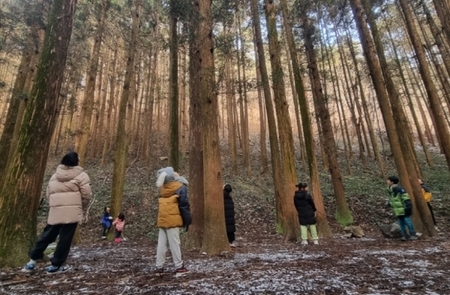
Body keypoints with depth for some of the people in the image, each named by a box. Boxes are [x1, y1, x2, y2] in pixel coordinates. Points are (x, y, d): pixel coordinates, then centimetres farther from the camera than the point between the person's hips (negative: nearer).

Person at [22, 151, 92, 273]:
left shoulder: (54, 176, 16)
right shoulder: (81, 175, -3)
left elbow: (48, 195, 17)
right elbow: (86, 195, -7)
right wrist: (83, 210, 6)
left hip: (55, 211, 5)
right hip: (72, 212, -5)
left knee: (47, 235, 19)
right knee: (65, 239, 4)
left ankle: (32, 260, 25)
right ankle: (56, 265, 12)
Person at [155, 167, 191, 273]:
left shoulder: (162, 188, 10)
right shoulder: (180, 187, -6)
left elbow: (163, 205, 15)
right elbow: (184, 205, -7)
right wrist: (187, 220, -3)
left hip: (162, 220, 5)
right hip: (172, 220, -5)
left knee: (161, 244, 11)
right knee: (174, 244, 1)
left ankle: (159, 266, 17)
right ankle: (179, 266, 9)